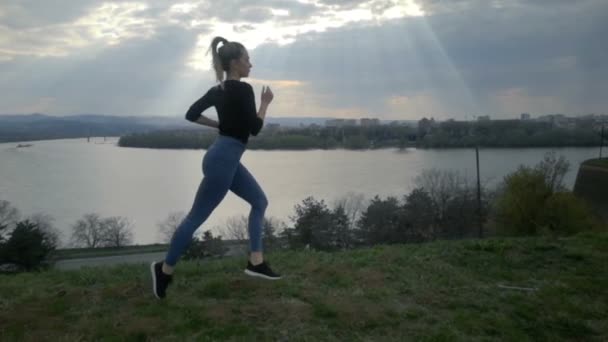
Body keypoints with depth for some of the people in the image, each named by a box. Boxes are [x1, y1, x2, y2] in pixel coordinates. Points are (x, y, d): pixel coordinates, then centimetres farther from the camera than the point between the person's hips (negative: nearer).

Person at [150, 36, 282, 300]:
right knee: (197, 216, -1)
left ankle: (256, 262, 14)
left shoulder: (219, 90, 11)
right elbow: (254, 128, -15)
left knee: (260, 201, 14)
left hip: (227, 157, 10)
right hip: (223, 159, -10)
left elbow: (192, 114, 14)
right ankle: (165, 269, 11)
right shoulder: (243, 89, -15)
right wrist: (265, 103, 0)